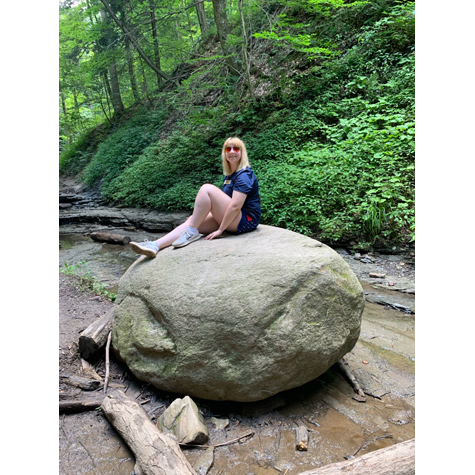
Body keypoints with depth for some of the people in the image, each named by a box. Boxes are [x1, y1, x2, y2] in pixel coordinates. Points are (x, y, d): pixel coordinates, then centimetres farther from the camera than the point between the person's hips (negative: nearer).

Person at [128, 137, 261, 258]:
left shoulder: (244, 176, -13)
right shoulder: (230, 174, 17)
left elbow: (235, 206, -21)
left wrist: (220, 230, -19)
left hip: (247, 219, -9)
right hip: (229, 218, 9)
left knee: (207, 189, -21)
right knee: (192, 220, -9)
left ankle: (192, 232, -15)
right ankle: (155, 246, -19)